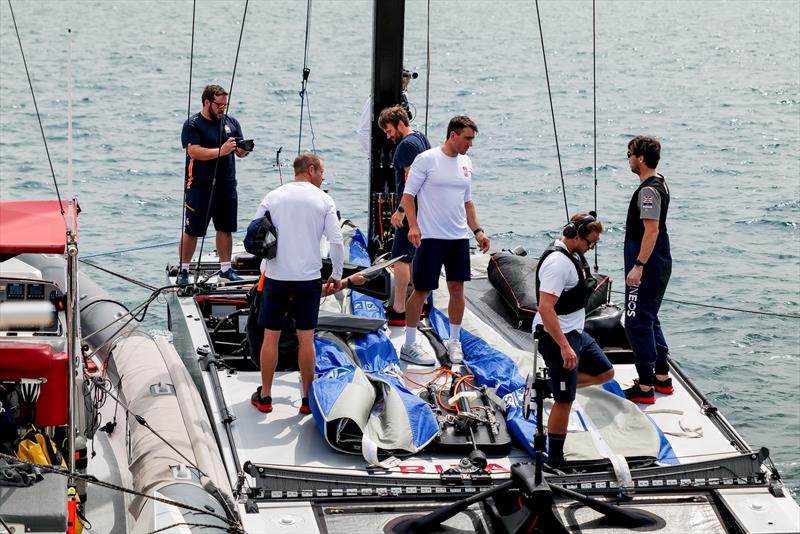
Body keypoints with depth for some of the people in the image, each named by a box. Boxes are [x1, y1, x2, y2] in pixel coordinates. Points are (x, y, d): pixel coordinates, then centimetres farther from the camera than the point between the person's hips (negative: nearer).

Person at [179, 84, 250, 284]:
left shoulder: (231, 123, 10)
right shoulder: (193, 124, -7)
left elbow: (239, 152, 11)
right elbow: (194, 151, -20)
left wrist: (244, 150, -13)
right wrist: (221, 151, -27)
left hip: (227, 186, 5)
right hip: (200, 187, -5)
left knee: (225, 229, 10)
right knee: (192, 230, 0)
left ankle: (225, 268, 20)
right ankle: (183, 270, 8)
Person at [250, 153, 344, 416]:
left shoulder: (273, 197, 2)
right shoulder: (323, 200, -1)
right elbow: (336, 242, -6)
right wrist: (336, 275, 7)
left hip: (276, 276, 1)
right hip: (309, 278, -1)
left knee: (271, 336, 9)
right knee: (306, 338, 7)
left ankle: (264, 396, 16)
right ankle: (308, 399, 13)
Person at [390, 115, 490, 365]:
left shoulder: (465, 162, 11)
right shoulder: (426, 159, -8)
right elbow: (408, 195, -8)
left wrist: (477, 230, 14)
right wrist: (413, 225, -20)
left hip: (460, 237, 6)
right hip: (431, 237, -6)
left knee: (457, 287, 8)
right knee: (422, 290, -2)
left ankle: (454, 341, 21)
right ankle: (409, 346, 6)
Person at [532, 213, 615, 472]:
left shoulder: (573, 255, 9)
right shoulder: (557, 262, -23)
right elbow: (545, 308, -29)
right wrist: (565, 347, -29)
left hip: (576, 333, 10)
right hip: (557, 337, -10)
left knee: (605, 373, 19)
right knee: (564, 401, -4)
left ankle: (546, 386, 18)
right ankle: (555, 458, 8)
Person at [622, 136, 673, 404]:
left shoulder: (648, 190, -19)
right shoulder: (660, 184, 13)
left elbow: (651, 230, -25)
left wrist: (638, 266, -25)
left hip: (647, 266, -11)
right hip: (659, 265, 11)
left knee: (638, 323, -6)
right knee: (649, 320, 20)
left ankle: (645, 386, -4)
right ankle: (662, 377, 26)